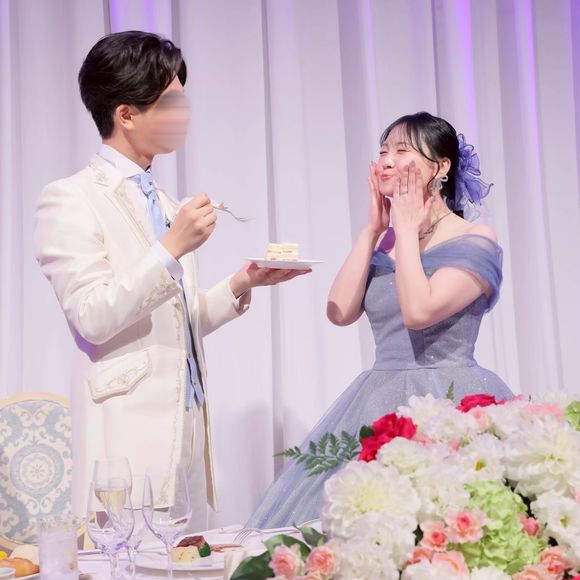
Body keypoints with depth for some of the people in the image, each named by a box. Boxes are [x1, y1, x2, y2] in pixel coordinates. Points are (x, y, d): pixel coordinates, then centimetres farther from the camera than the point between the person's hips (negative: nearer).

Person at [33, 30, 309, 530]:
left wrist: (240, 286, 4)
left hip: (188, 420, 7)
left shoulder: (165, 204, 16)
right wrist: (171, 248, -20)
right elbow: (92, 319, -15)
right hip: (130, 427, -7)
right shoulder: (70, 200, -6)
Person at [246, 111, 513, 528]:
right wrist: (373, 230, 2)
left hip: (446, 401, -5)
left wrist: (406, 229, -10)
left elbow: (419, 311, -21)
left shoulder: (475, 241, -6)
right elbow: (340, 311, -1)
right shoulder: (384, 242, 12)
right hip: (381, 400, 6)